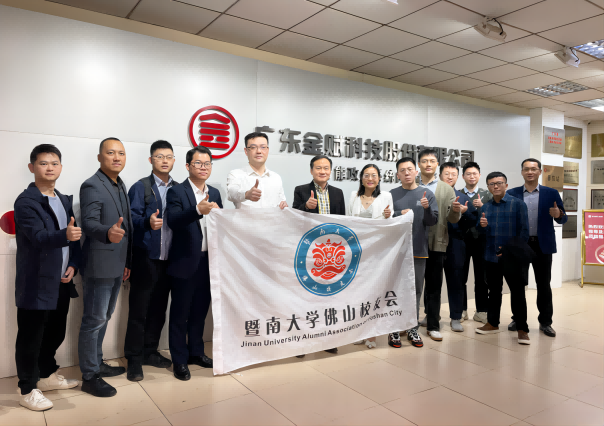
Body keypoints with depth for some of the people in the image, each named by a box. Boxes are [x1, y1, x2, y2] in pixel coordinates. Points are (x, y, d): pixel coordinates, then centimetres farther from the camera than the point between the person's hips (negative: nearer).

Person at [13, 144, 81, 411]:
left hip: (61, 282, 7)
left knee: (56, 333, 18)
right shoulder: (26, 201, -12)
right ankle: (28, 389, 19)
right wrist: (65, 235, -44)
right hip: (37, 284, -7)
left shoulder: (65, 201, 10)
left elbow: (74, 236, 12)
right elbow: (39, 237, -24)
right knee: (30, 338, 5)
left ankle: (47, 375, 36)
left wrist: (73, 265, -1)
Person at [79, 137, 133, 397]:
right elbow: (89, 223, -26)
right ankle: (89, 377, 12)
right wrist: (107, 233, -48)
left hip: (117, 265, 9)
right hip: (99, 265, -9)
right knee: (94, 320, 0)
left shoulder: (120, 186, 13)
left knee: (103, 318, 19)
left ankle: (97, 363, 33)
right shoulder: (92, 186, -14)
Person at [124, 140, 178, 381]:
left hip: (168, 259, 5)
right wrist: (148, 222, -29)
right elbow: (132, 218, -10)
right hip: (145, 258, -4)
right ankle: (134, 359, 16)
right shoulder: (140, 188, -2)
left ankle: (149, 352, 29)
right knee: (139, 309, 3)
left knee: (159, 308, 13)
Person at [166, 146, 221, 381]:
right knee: (180, 313, 7)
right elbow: (173, 221, -25)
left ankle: (196, 351, 33)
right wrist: (198, 210, -36)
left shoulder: (215, 193, 11)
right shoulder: (177, 192, -7)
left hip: (208, 261, 5)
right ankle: (179, 360, 21)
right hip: (186, 262, -5)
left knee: (200, 310, 17)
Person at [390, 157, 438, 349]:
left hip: (419, 249, 1)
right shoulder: (392, 195, 2)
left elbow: (433, 221, 0)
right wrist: (400, 214, -17)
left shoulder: (427, 194, 4)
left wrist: (427, 209, -18)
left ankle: (413, 329, 20)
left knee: (416, 290, 8)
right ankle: (394, 329, 14)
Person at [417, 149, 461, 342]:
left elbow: (452, 219, -2)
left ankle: (433, 325, 13)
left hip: (436, 243, -1)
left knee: (434, 285, 4)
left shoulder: (447, 189, 4)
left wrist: (456, 210, -23)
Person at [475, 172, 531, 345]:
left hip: (511, 257, -4)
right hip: (491, 257, 5)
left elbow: (524, 230, -6)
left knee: (517, 292, 1)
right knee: (494, 291, 15)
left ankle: (522, 329, 11)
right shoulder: (486, 207, 10)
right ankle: (492, 323, 27)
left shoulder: (517, 204, -3)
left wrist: (513, 250, -12)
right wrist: (481, 225, -12)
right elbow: (481, 233, 11)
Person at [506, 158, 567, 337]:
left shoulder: (551, 193, 2)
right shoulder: (512, 194, 2)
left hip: (542, 245, 0)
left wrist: (559, 214, -18)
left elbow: (563, 219, 4)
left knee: (544, 285, 7)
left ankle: (545, 322, 19)